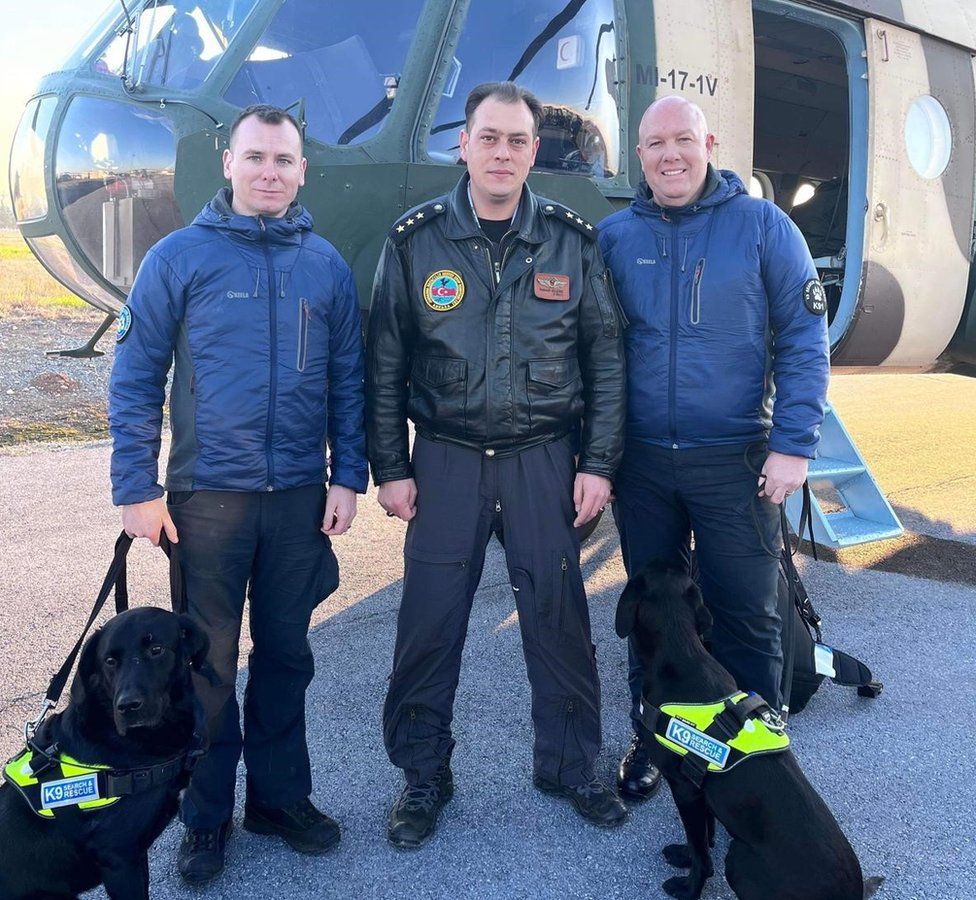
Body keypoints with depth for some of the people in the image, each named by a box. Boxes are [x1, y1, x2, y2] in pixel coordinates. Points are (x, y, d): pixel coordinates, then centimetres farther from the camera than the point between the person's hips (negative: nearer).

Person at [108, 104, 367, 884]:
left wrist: (348, 477, 1)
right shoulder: (180, 257, -2)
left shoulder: (326, 265, 6)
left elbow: (347, 379, 8)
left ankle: (280, 796, 31)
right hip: (207, 494, -2)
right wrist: (137, 487, -7)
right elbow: (136, 379, -2)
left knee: (286, 653, 13)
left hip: (301, 495, 3)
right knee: (208, 661, 8)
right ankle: (206, 818, 25)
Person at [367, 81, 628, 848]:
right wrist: (390, 468, -1)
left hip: (544, 460, 1)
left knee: (558, 616, 7)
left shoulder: (573, 240, 1)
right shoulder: (416, 240, -1)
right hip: (446, 461, 0)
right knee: (430, 621, 4)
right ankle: (423, 776, 23)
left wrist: (598, 463, -1)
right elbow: (385, 365, 2)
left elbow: (605, 359, 4)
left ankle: (570, 764, 29)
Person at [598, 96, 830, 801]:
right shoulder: (614, 236, 5)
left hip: (735, 461, -2)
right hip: (640, 460, 3)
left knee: (745, 614, 4)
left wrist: (794, 445, -11)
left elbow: (804, 341, -3)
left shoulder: (763, 226, -1)